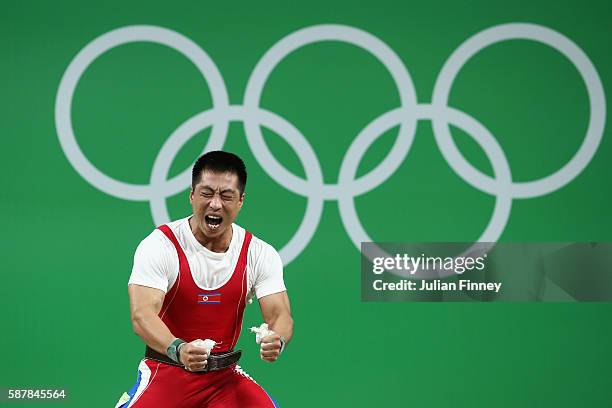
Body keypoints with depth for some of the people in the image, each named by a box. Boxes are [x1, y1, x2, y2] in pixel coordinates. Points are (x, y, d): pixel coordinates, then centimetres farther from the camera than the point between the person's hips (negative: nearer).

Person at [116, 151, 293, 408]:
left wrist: (276, 341, -34)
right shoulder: (160, 245, -13)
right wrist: (178, 350, -45)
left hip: (225, 376, 3)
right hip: (167, 370, -3)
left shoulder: (259, 254, -2)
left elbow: (280, 315, -8)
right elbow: (142, 313, -24)